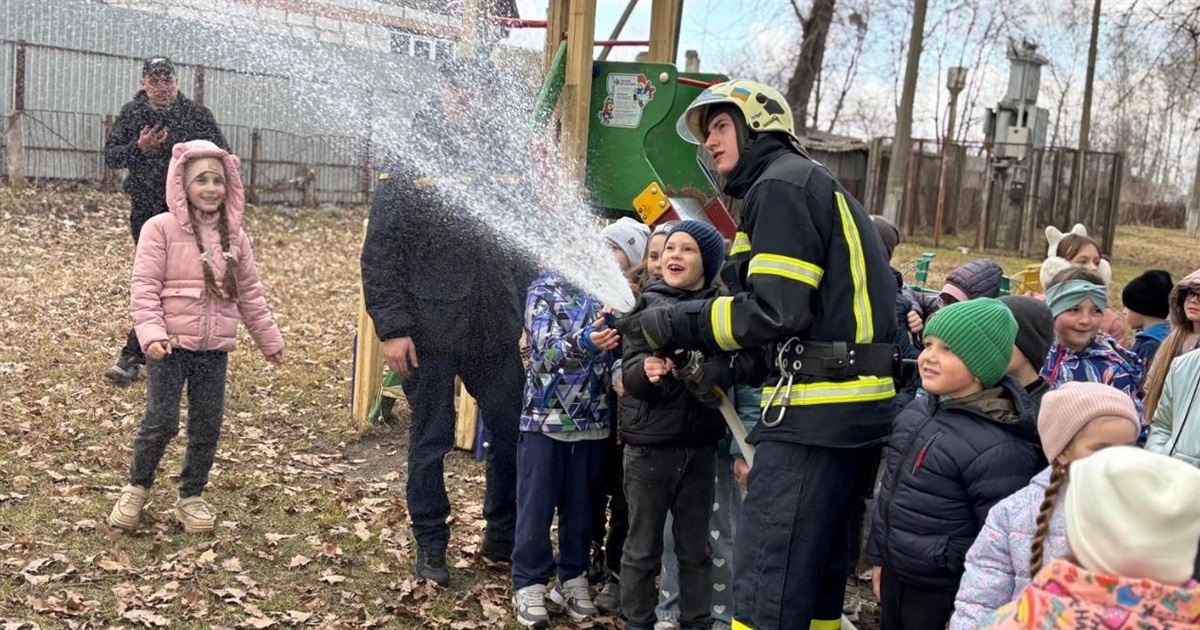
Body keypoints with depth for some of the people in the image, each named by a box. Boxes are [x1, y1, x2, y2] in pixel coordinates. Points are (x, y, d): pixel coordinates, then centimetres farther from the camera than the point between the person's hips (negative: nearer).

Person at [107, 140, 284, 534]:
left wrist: (269, 339, 16)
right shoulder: (161, 229, -7)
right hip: (171, 346, -4)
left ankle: (191, 497, 25)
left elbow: (250, 295, 14)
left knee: (207, 426, 8)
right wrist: (151, 333, -22)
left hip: (215, 350, 4)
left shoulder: (234, 237, 7)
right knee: (161, 422, -5)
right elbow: (144, 287, -10)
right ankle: (137, 488, 20)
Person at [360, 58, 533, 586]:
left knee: (513, 435, 9)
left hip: (497, 335, 4)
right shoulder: (408, 164, -4)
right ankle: (431, 546, 25)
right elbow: (380, 254, -7)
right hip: (430, 337, -3)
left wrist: (534, 316, 7)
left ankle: (503, 538, 28)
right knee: (431, 442, 9)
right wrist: (392, 327, -13)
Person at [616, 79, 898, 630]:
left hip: (817, 408, -11)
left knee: (764, 585, -10)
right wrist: (714, 359, 12)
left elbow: (776, 309, -17)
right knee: (815, 572, 16)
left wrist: (673, 325, -8)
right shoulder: (811, 185, 24)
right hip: (844, 405, 11)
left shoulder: (781, 183, -7)